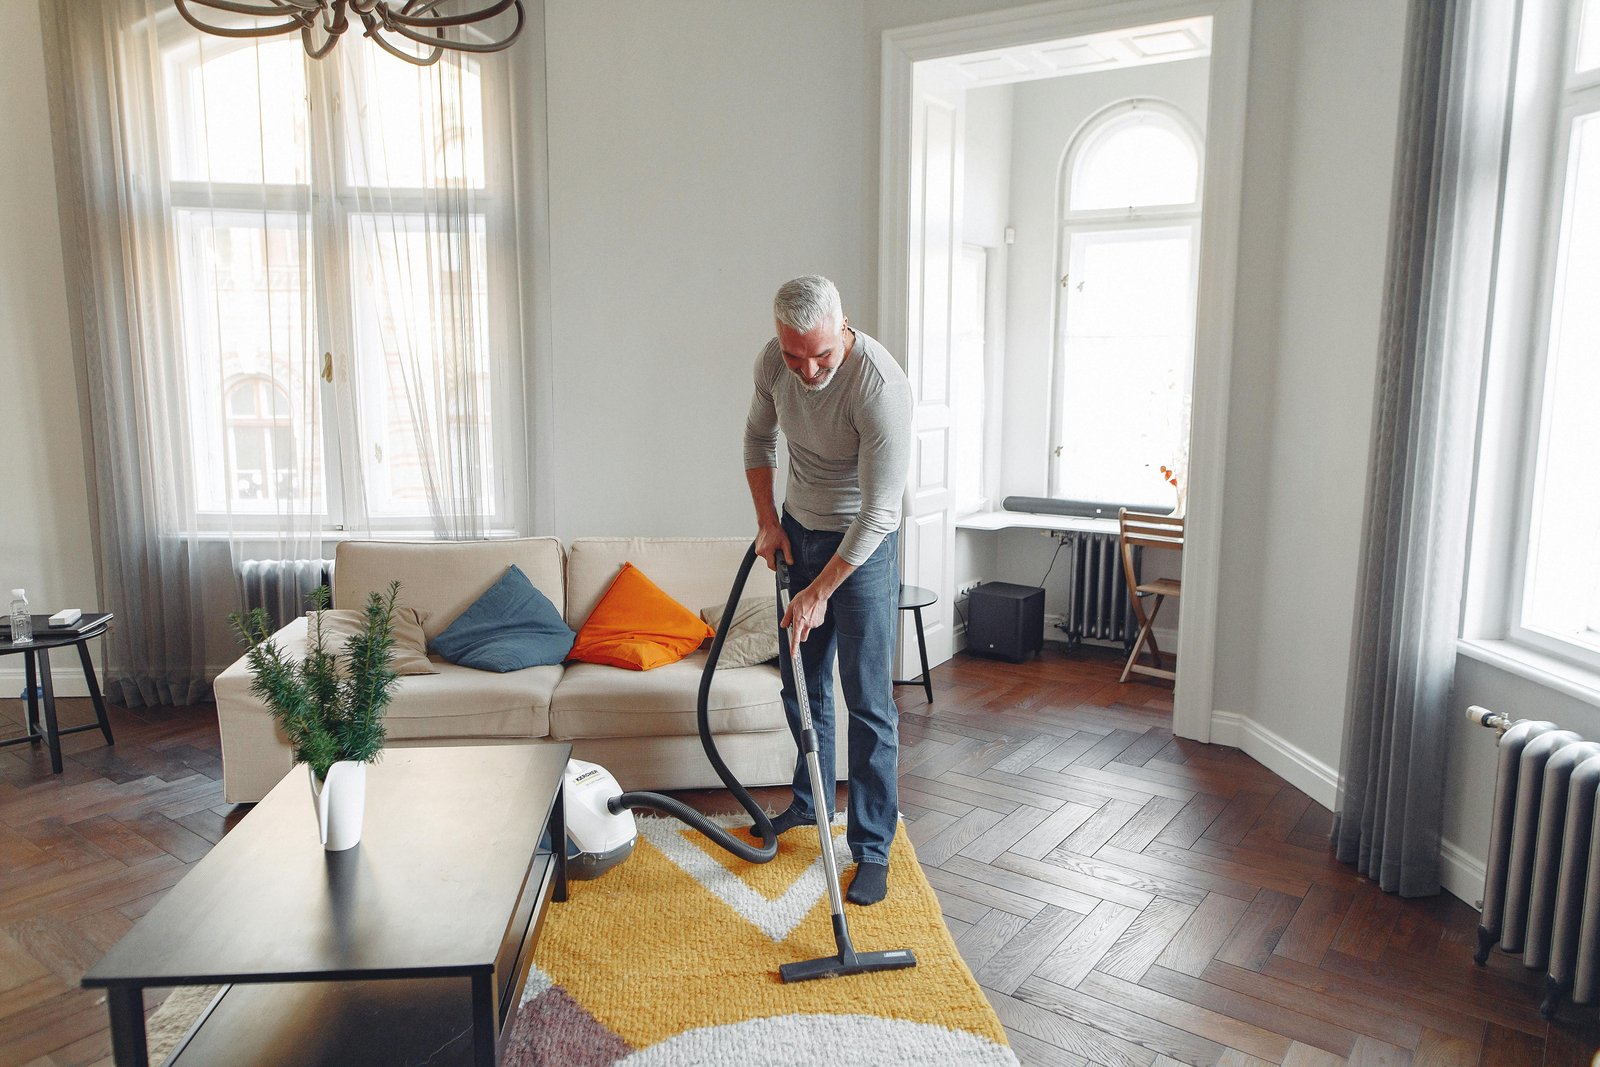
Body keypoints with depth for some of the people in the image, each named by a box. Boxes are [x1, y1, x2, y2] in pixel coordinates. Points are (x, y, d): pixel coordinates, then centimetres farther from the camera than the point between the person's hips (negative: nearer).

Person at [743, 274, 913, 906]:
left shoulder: (881, 385, -31)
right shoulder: (773, 362, -11)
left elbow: (879, 512, -28)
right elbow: (758, 438, 9)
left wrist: (820, 591, -24)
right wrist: (768, 521, 2)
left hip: (862, 545, -6)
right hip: (798, 530, 6)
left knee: (868, 702, -4)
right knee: (801, 681, 17)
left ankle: (873, 848, 9)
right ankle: (811, 801, 37)